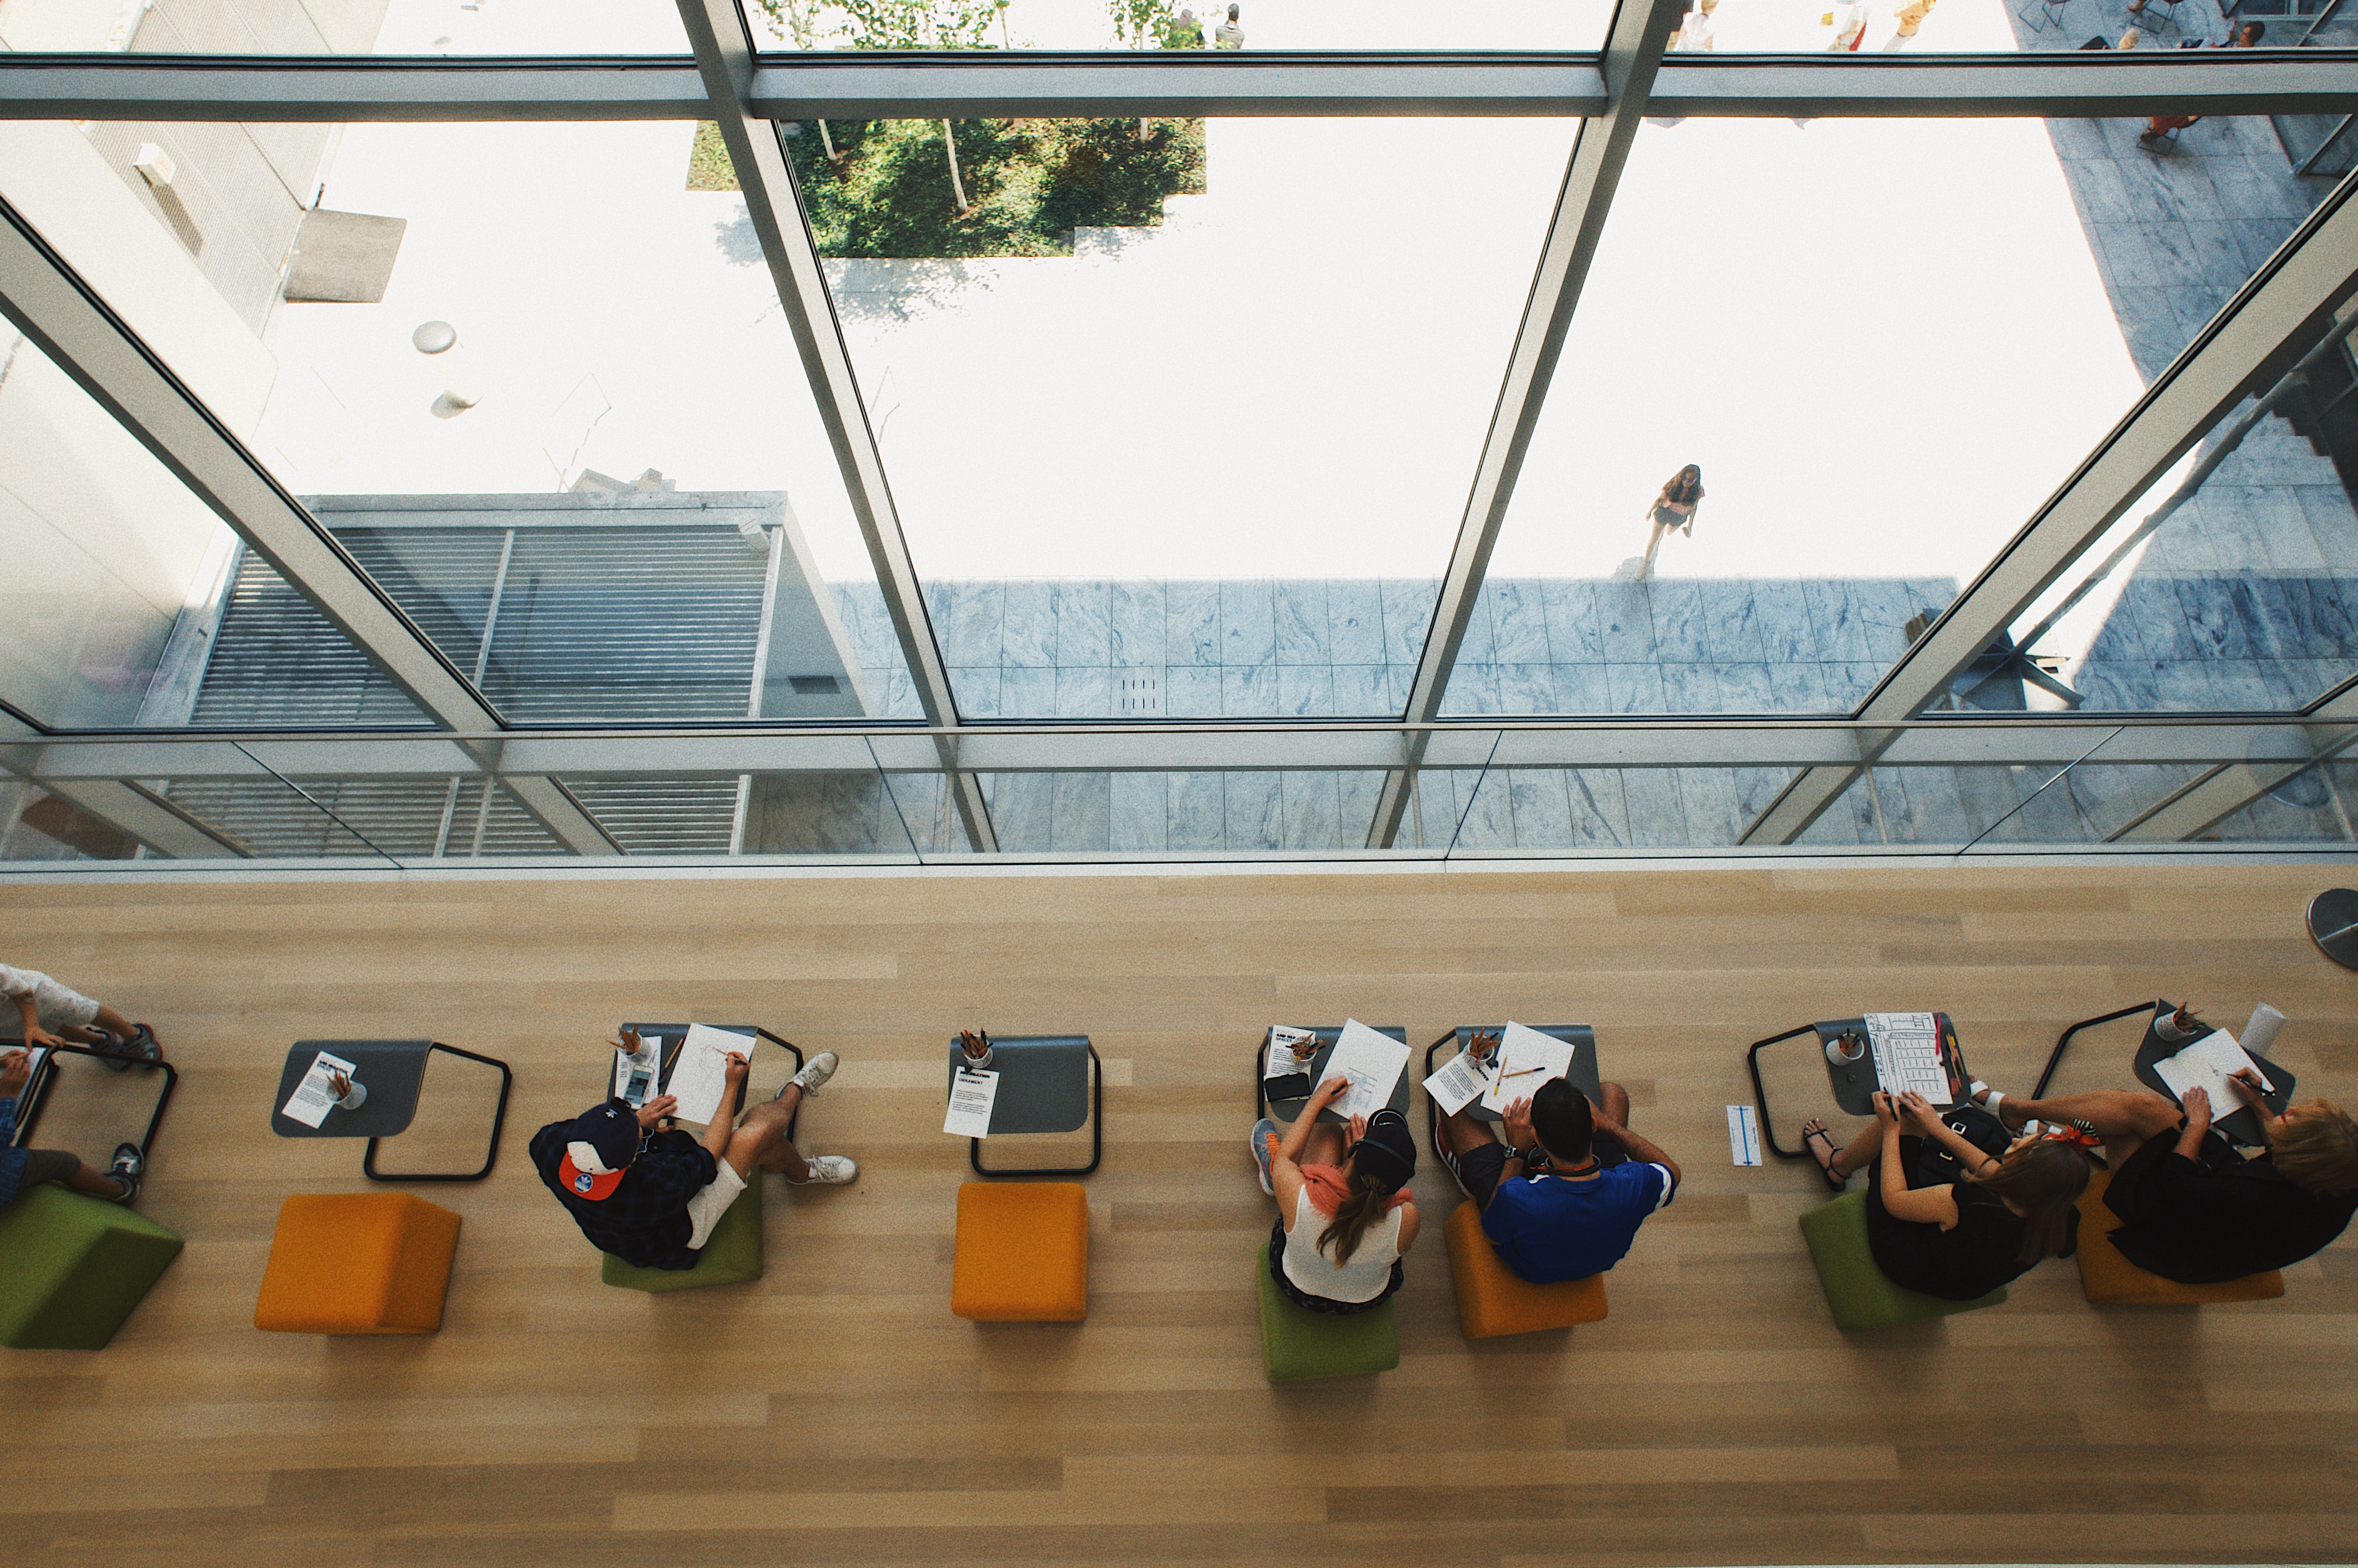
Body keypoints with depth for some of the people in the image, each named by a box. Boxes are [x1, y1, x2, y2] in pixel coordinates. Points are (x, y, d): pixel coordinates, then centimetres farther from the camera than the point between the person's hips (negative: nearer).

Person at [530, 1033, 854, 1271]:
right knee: (760, 1128, -15)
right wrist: (731, 1087, -15)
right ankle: (796, 1090, 21)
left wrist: (636, 1120, -10)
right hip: (681, 1234, -6)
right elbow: (708, 1154, -23)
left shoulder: (549, 1145, -32)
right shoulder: (660, 1187, -45)